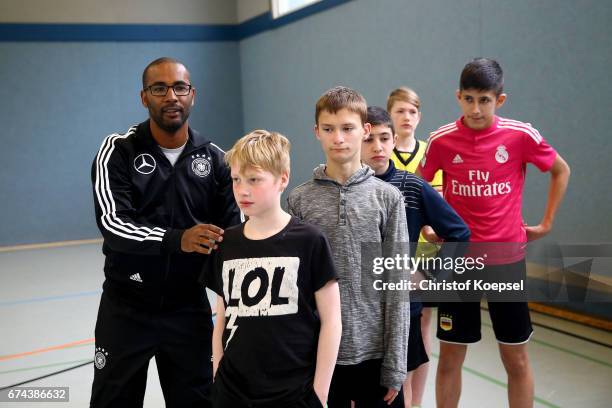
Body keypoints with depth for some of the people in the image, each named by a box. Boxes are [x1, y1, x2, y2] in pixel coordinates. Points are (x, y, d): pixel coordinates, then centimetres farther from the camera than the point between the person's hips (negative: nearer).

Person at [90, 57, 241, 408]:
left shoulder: (215, 159, -1)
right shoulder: (118, 151, -8)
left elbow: (230, 232, 2)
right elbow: (112, 223, -20)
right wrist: (176, 240, -35)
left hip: (190, 308, 2)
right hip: (126, 309, -2)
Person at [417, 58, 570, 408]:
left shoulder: (521, 136, -8)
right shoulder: (441, 140, -6)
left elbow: (561, 171, 9)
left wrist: (546, 223, 6)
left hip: (507, 257, 0)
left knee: (517, 358, 9)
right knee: (450, 356, 7)